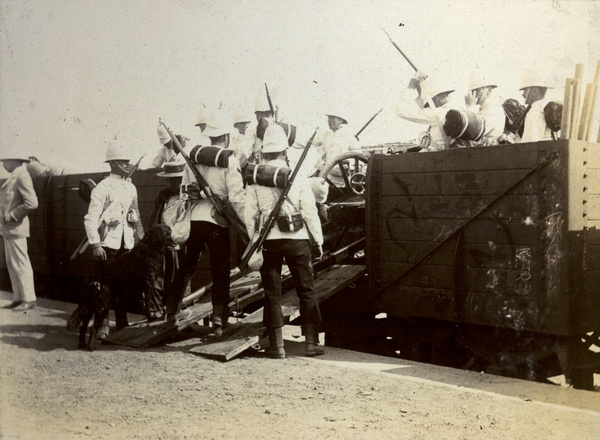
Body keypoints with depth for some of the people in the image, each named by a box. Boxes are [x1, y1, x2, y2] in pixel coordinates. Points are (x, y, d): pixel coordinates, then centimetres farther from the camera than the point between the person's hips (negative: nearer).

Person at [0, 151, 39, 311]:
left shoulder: (22, 176, -14)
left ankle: (28, 299, -1)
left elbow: (31, 203, -22)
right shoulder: (13, 177, 16)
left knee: (21, 264, -6)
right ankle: (18, 298, 18)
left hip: (16, 228, -10)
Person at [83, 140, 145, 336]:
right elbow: (91, 218, -12)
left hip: (126, 244, 6)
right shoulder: (103, 187, -7)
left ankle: (122, 324, 19)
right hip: (108, 244, -6)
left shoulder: (131, 188, 13)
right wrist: (95, 244, -18)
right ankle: (103, 326, 2)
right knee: (103, 285, -5)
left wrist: (142, 240, 17)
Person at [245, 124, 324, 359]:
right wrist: (318, 240, 7)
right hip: (296, 238, 0)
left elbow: (250, 215, 0)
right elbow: (310, 211, -1)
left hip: (268, 240, 1)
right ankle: (311, 342, 8)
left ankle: (276, 345, 6)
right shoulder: (298, 177, -2)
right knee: (306, 291, 8)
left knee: (272, 293, 7)